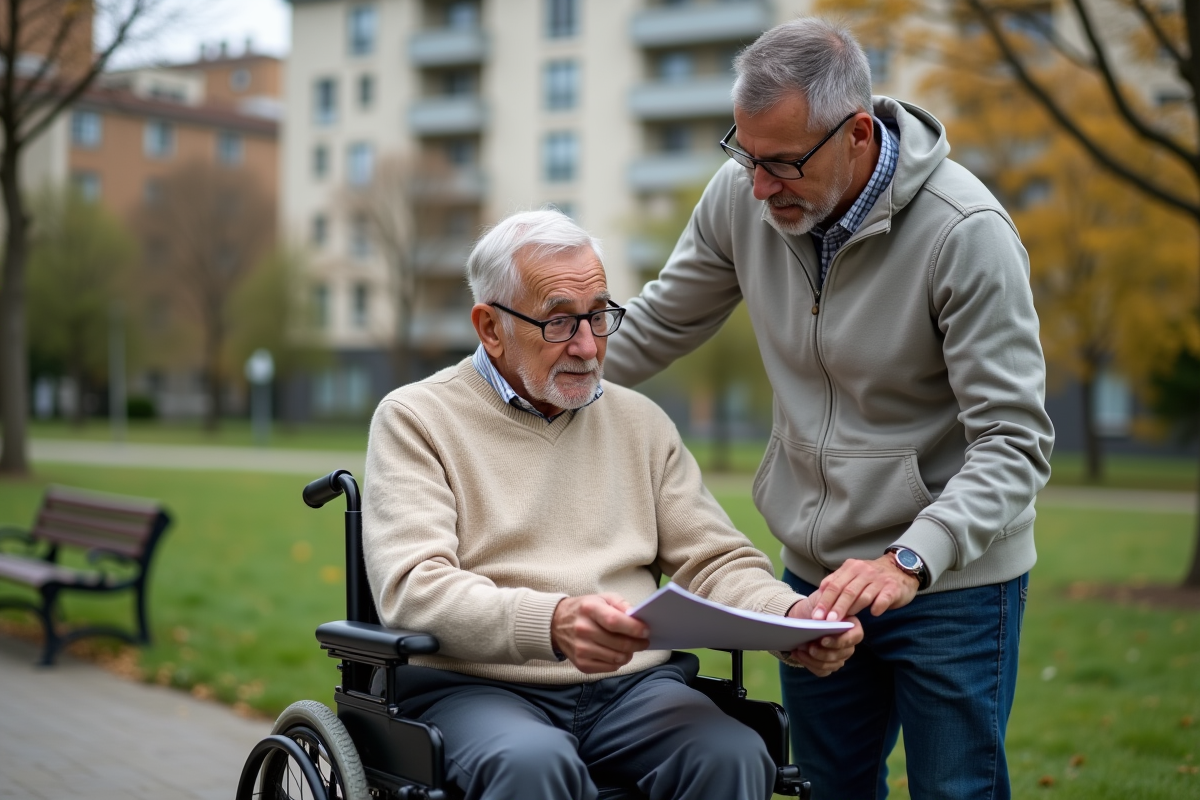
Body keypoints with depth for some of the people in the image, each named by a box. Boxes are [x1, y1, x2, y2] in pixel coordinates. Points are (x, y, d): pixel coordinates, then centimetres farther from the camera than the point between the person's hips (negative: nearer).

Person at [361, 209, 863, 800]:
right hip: (476, 686, -3)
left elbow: (715, 562, 15)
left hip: (635, 685, 4)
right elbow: (412, 588, -10)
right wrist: (551, 624, -29)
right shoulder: (415, 419, 4)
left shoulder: (641, 422, 19)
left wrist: (792, 616, -8)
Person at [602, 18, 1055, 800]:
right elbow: (661, 324, 11)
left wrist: (910, 561, -35)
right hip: (816, 574, 5)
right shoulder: (741, 196, -7)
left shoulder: (965, 233, -22)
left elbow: (1014, 444, -22)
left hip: (950, 581, -5)